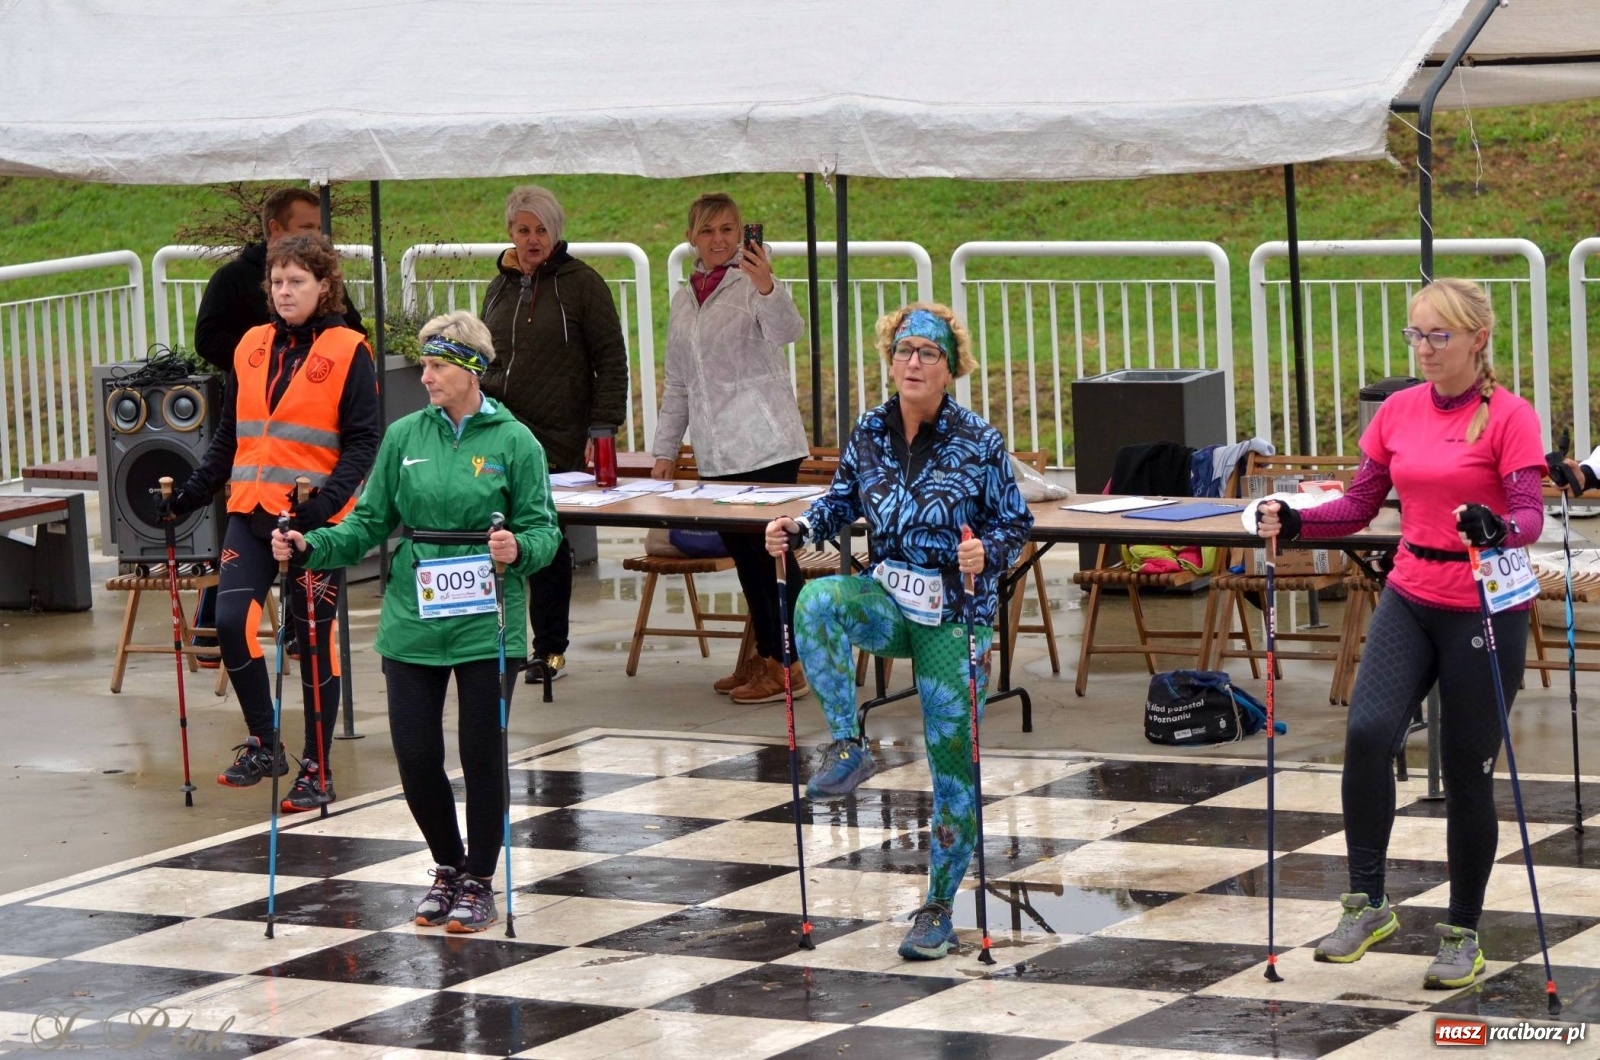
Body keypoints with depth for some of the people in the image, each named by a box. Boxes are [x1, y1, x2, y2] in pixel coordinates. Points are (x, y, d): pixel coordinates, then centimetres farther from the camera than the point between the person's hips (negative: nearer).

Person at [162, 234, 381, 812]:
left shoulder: (348, 352, -4)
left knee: (314, 639, 2)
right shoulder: (252, 348, 10)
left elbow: (363, 441, -8)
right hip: (251, 511, 4)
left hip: (316, 521, -4)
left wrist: (326, 500, -22)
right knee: (231, 620, -10)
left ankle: (317, 770, 13)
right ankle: (263, 743, 8)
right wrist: (190, 494, 9)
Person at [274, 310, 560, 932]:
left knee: (482, 754, 3)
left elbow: (543, 529, -4)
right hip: (412, 624, 3)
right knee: (415, 755, 4)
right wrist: (311, 548, -6)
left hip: (485, 625, -3)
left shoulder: (514, 442, -4)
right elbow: (371, 523, 8)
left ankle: (479, 882, 19)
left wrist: (518, 549, -25)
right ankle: (448, 866, 27)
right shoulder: (405, 437, 5)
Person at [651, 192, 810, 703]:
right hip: (717, 452, 7)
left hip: (766, 445, -7)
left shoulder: (751, 283, -6)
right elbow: (677, 384, 21)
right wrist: (665, 450, 17)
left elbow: (787, 330, -28)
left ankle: (791, 665, -5)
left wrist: (767, 287, -47)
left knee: (773, 550, -7)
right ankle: (765, 656, 16)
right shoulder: (685, 299, 16)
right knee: (743, 552, 9)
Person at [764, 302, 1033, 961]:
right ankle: (848, 747, -19)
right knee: (817, 601, -31)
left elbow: (1015, 524, -3)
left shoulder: (980, 443, -8)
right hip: (888, 599, 3)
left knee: (953, 765, -2)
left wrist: (985, 554, -24)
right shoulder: (869, 434, 1)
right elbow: (843, 500, 13)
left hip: (955, 616, -3)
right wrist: (799, 526, -5)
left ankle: (938, 911, 10)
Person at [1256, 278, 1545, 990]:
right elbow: (1361, 505, 9)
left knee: (1468, 774, 3)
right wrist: (1296, 522, -8)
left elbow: (1530, 516, -16)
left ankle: (1462, 933, 19)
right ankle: (1367, 904, -7)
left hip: (1484, 609, -4)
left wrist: (1497, 529, -38)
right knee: (1368, 731, -19)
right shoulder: (1398, 412, 7)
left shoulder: (1509, 417, -9)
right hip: (1410, 600, 4)